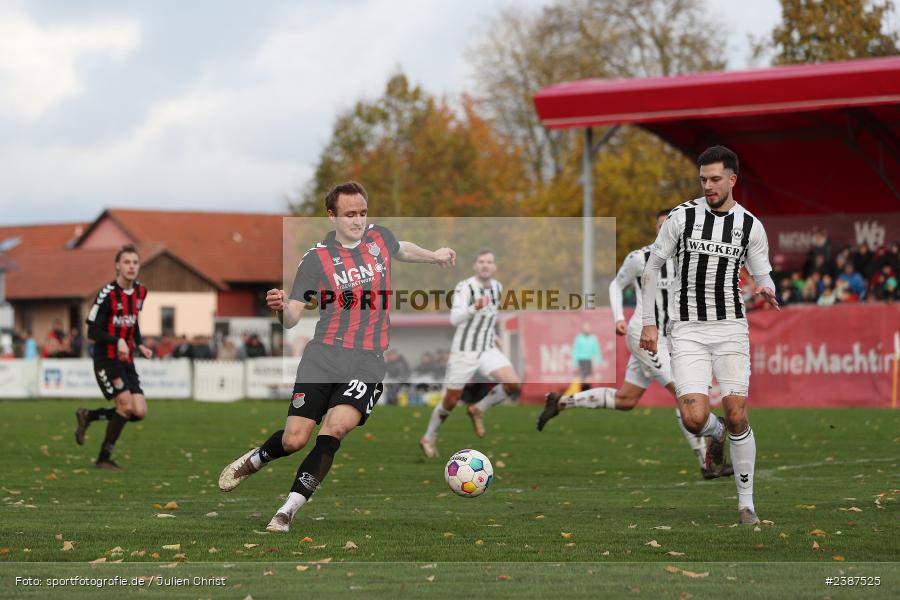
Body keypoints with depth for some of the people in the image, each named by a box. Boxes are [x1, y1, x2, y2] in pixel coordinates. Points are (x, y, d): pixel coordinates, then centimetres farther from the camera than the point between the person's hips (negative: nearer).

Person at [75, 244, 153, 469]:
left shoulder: (140, 291, 7)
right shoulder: (108, 294, -15)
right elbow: (92, 331, -16)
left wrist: (140, 345, 8)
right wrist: (117, 341, -31)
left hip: (126, 361, 7)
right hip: (106, 360, -7)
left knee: (139, 411, -3)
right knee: (126, 404, -17)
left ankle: (87, 416, 18)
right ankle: (104, 457, -2)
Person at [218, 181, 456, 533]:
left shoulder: (379, 237, 10)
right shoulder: (316, 259, 0)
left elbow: (400, 250, 38)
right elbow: (292, 319, -3)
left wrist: (434, 256, 41)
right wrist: (281, 308, -24)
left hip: (367, 362, 1)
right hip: (322, 357, -1)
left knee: (335, 427, -23)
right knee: (294, 439, -8)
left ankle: (289, 510, -19)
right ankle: (252, 460, 28)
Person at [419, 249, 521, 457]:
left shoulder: (497, 288, 4)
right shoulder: (464, 288, -17)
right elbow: (454, 319, -33)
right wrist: (474, 308, -49)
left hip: (488, 350, 5)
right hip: (464, 352, -5)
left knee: (513, 384, -18)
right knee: (450, 402, 3)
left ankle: (478, 409, 6)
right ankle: (428, 438, 28)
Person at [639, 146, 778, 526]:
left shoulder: (751, 226, 3)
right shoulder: (682, 217, 0)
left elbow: (763, 277, 11)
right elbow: (652, 267, 8)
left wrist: (767, 291, -15)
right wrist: (649, 323, 3)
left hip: (730, 327, 1)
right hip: (688, 330, 0)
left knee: (737, 416, -8)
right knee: (694, 419, -15)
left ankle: (746, 504, 6)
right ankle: (716, 435, 24)